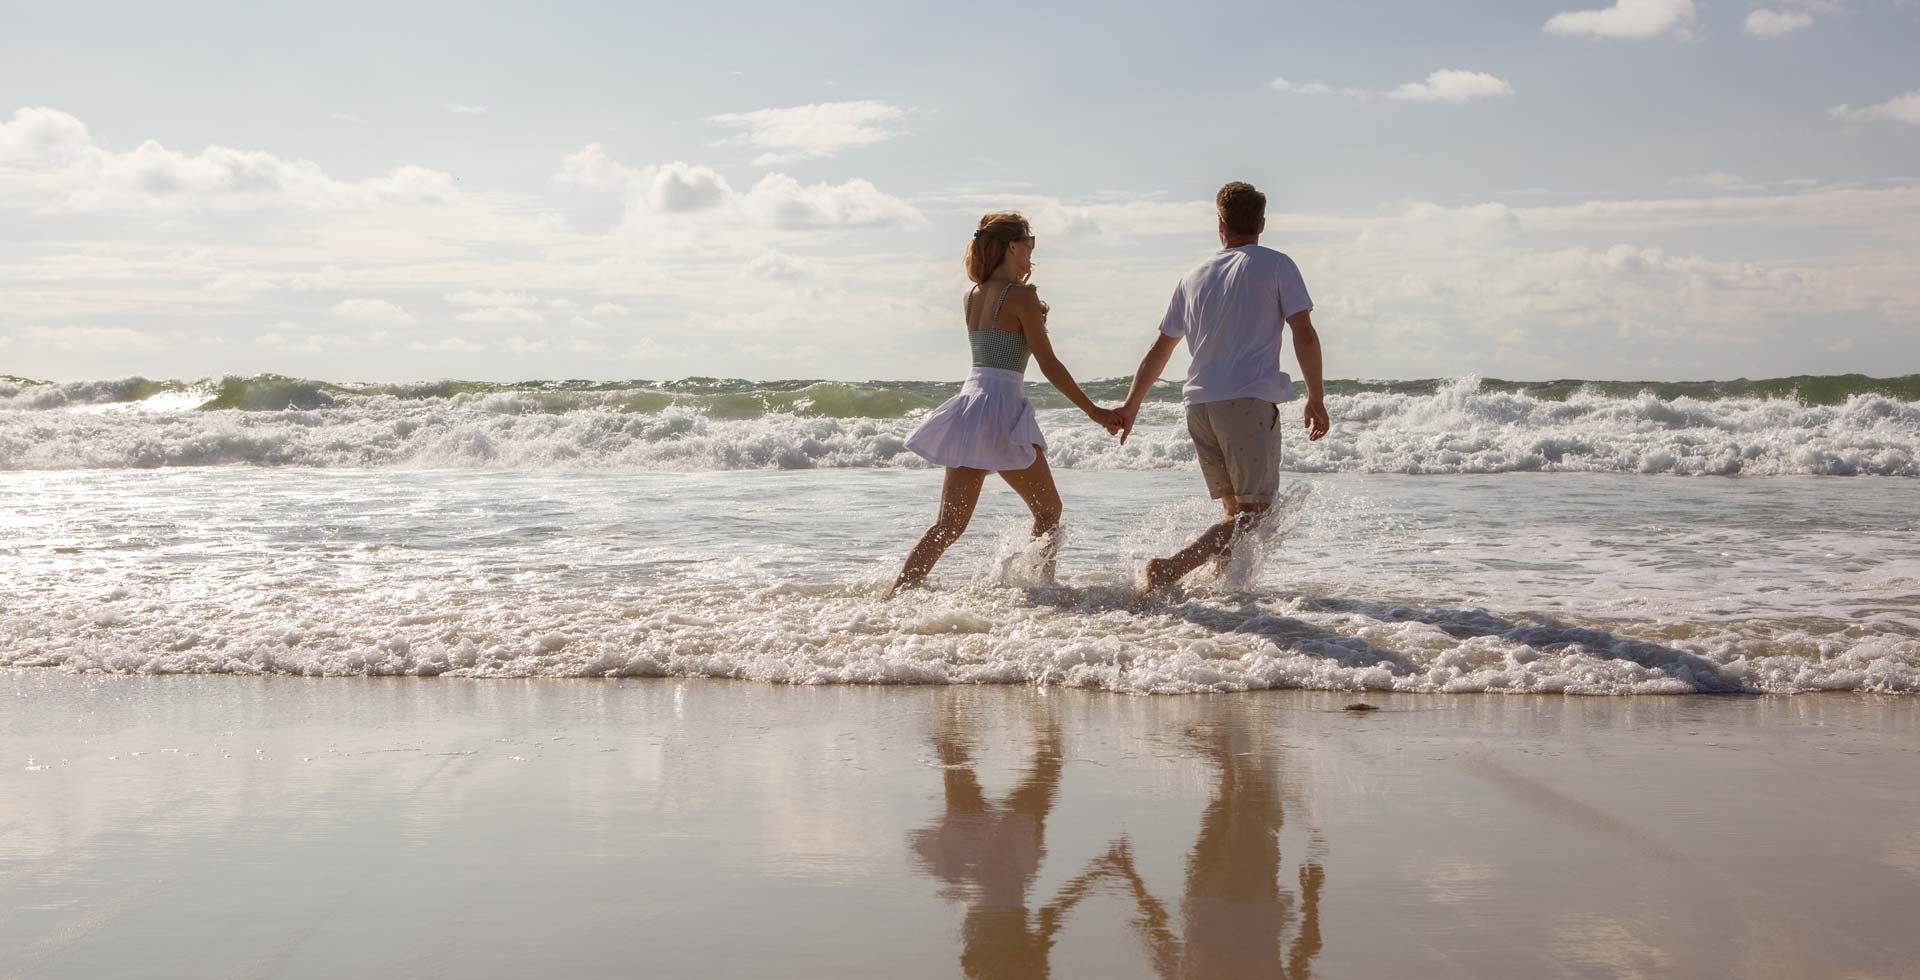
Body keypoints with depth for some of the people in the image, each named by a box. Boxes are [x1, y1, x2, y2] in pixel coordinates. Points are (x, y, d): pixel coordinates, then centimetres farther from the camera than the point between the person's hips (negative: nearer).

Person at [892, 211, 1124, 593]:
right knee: (1048, 511, 12)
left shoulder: (972, 296, 12)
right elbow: (1049, 365, -10)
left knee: (948, 524, 7)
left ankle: (895, 597, -2)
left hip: (969, 401, 7)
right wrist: (1094, 411, -5)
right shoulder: (1022, 295, -9)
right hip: (1003, 408, -7)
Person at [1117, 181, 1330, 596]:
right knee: (1253, 513, -5)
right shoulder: (1276, 266, 4)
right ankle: (1171, 568, -22)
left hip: (1199, 403, 6)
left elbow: (1159, 350, 20)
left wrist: (1131, 405, 28)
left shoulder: (1195, 276, 16)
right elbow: (1304, 334, -5)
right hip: (1249, 401, -5)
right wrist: (1316, 398, 1)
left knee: (1235, 509, 17)